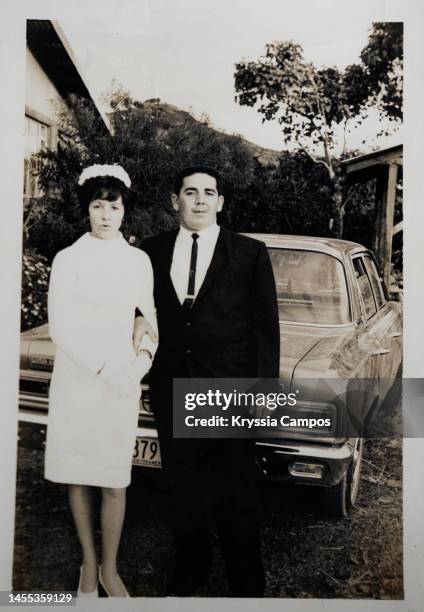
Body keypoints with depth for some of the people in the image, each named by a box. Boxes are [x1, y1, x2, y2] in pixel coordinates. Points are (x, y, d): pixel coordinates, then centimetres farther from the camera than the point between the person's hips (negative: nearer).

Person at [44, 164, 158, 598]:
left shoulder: (139, 260, 6)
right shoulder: (68, 259, -2)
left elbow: (149, 319, 11)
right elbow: (60, 327, -7)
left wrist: (143, 358, -9)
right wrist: (104, 369, -14)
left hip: (124, 380, 1)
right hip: (76, 379, -1)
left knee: (114, 480, 2)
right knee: (78, 476, 9)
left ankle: (109, 569, 20)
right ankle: (88, 564, 26)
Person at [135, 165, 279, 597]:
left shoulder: (250, 253, -1)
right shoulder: (152, 251, 6)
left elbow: (265, 326, -2)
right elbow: (142, 304, 17)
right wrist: (139, 319, -6)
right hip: (171, 392, 3)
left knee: (235, 495, 7)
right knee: (182, 490, 16)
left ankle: (246, 585, 25)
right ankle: (190, 570, 36)